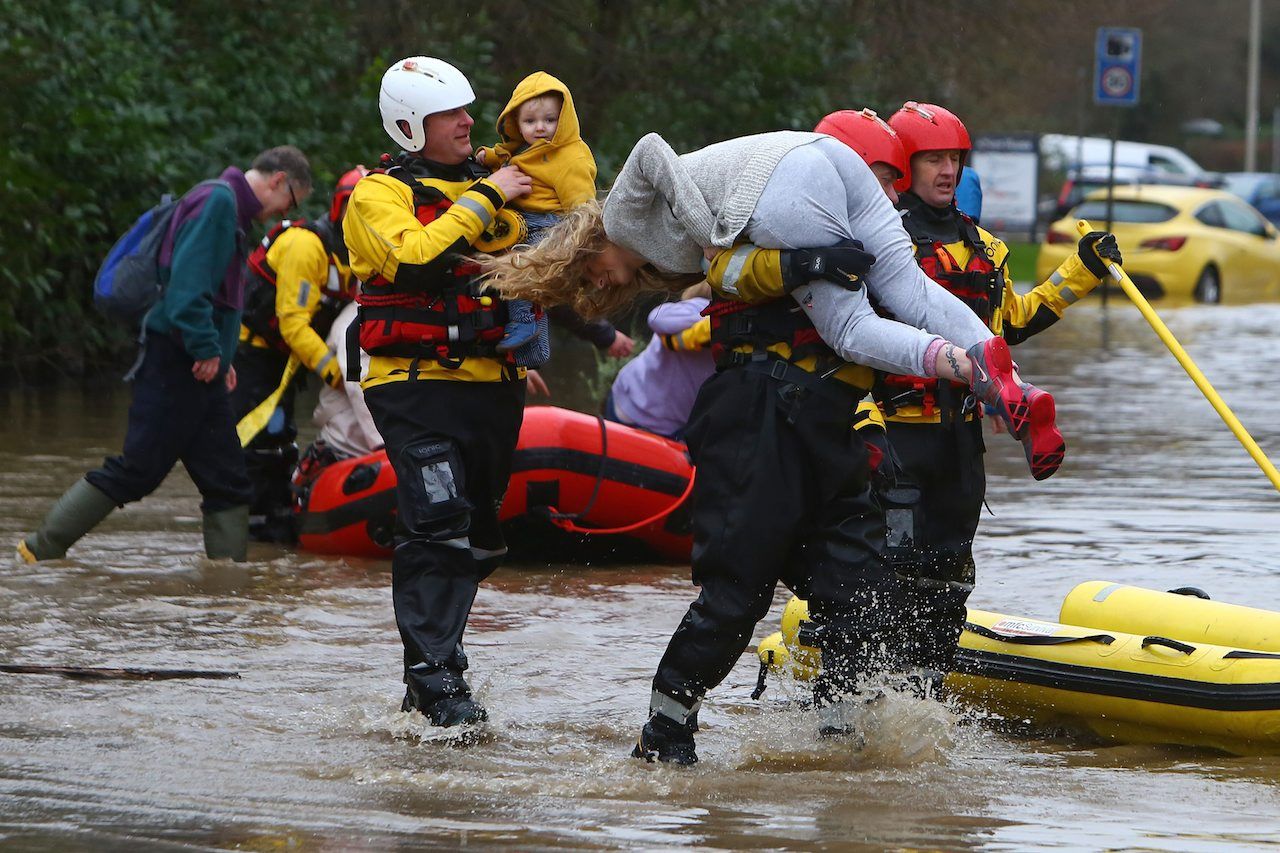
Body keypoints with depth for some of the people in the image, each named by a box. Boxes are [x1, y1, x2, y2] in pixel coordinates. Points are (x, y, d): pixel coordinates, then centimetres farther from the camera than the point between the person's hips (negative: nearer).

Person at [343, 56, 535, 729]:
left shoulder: (486, 182, 18)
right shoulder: (380, 194, -3)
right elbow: (416, 258, -23)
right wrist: (483, 201, -17)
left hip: (491, 386, 7)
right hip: (418, 387, -7)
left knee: (476, 539, 10)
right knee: (439, 526, -18)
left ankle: (435, 670, 19)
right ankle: (434, 678, -19)